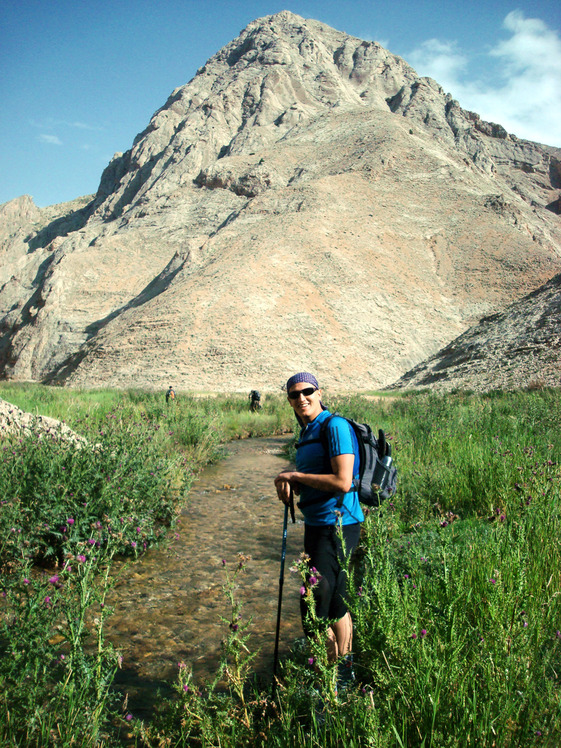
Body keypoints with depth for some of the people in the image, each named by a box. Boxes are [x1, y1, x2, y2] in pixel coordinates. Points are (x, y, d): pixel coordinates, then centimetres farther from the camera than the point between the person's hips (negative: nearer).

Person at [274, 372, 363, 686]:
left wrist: (294, 476, -15)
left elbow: (342, 482, -24)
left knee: (316, 605, -5)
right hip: (317, 524, 9)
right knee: (335, 602, 20)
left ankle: (334, 674, 10)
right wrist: (289, 485, 3)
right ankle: (346, 667, 35)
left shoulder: (335, 426, -15)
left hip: (337, 525, -9)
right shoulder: (307, 432, 14)